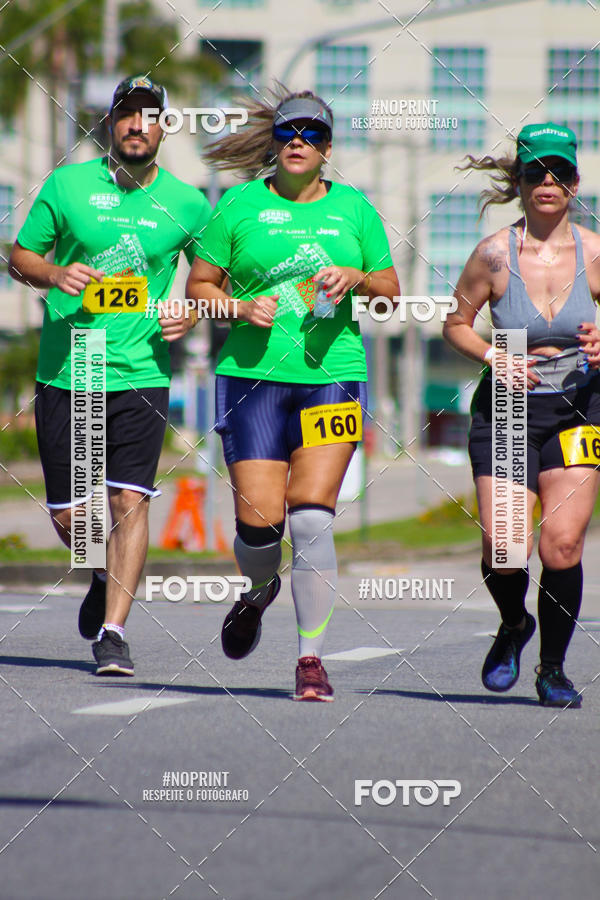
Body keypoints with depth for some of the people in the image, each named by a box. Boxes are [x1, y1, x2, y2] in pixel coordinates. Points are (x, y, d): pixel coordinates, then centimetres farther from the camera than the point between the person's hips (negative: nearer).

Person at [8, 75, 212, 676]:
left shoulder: (186, 203, 4)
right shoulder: (67, 185, 2)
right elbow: (19, 257, 8)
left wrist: (193, 312, -1)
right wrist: (55, 274, -13)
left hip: (141, 373, -1)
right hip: (64, 372, 1)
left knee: (129, 498, -14)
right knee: (67, 515, 4)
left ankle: (112, 631, -9)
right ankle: (106, 576, 36)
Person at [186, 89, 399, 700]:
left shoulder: (353, 208, 10)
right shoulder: (240, 204, 5)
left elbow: (390, 290, 15)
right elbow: (198, 285, 9)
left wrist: (355, 278, -5)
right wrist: (239, 308, -10)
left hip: (333, 375, 1)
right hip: (253, 375, 0)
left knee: (311, 517, -11)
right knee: (258, 520, -7)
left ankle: (311, 658, -5)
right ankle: (258, 591, 29)